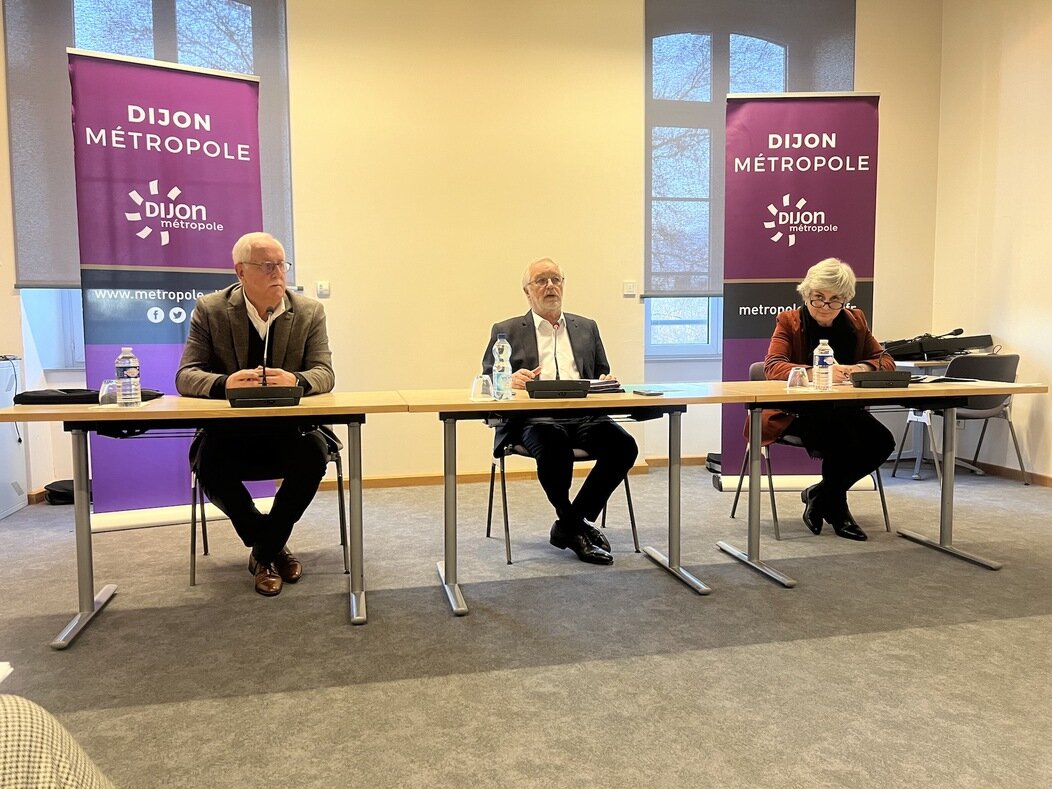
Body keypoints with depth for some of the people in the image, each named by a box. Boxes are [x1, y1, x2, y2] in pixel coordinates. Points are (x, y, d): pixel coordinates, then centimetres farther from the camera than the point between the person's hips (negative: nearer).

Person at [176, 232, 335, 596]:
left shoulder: (309, 313, 0)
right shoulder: (210, 310, -1)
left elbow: (324, 374, -7)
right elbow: (185, 375, -7)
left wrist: (295, 381, -33)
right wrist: (223, 384, -32)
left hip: (288, 430, 1)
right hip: (229, 432, 0)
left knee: (314, 453, -30)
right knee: (208, 461, -31)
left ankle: (263, 551, -4)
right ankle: (274, 544, -4)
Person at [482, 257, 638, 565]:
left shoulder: (586, 328, 25)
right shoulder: (506, 331, 15)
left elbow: (603, 376, 23)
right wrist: (508, 381, -14)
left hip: (583, 414, 4)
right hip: (533, 416, -3)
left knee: (624, 445, -25)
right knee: (554, 447, -37)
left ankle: (568, 526, -9)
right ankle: (577, 526, -10)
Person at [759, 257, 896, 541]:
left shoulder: (856, 321, 8)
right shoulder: (789, 321, -4)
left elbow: (886, 361, 6)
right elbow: (772, 366, -17)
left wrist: (859, 368, -18)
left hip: (845, 412, 5)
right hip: (797, 412, -5)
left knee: (882, 441, -21)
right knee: (844, 436, -32)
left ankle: (820, 494, 0)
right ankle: (835, 505, -4)